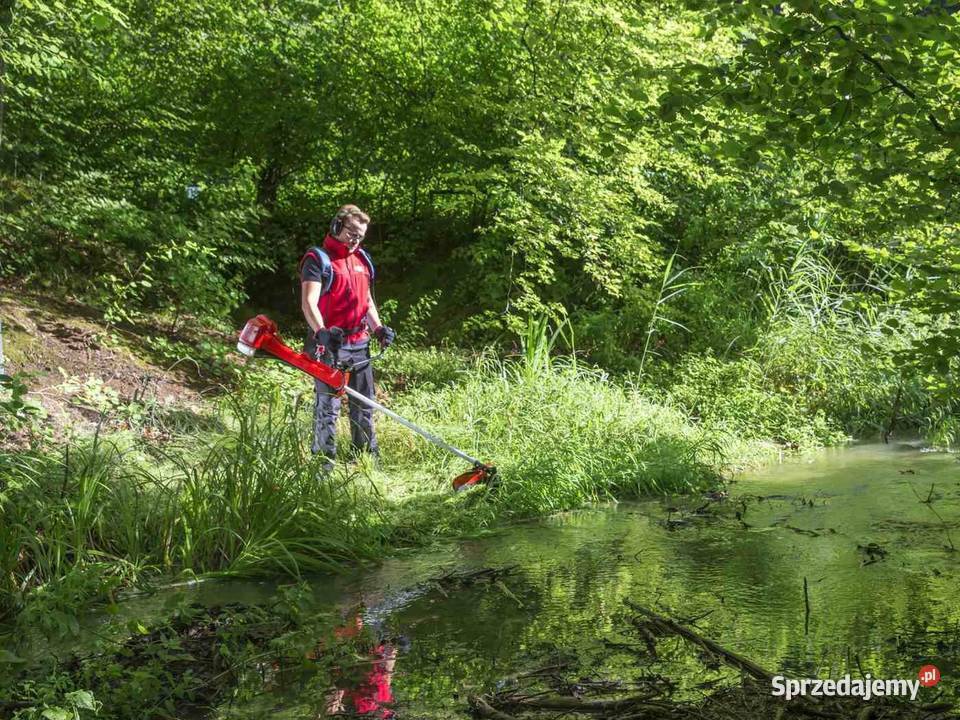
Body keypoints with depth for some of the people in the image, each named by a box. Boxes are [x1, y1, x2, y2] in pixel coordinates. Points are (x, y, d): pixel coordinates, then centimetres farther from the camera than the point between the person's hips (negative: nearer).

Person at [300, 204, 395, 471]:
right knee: (328, 404, -4)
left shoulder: (363, 259, 15)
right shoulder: (318, 259, -7)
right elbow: (308, 303, -18)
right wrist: (321, 331, -33)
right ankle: (324, 459, 3)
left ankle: (367, 454, 25)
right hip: (329, 345, -7)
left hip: (359, 344, 7)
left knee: (364, 402, 14)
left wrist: (378, 328, 8)